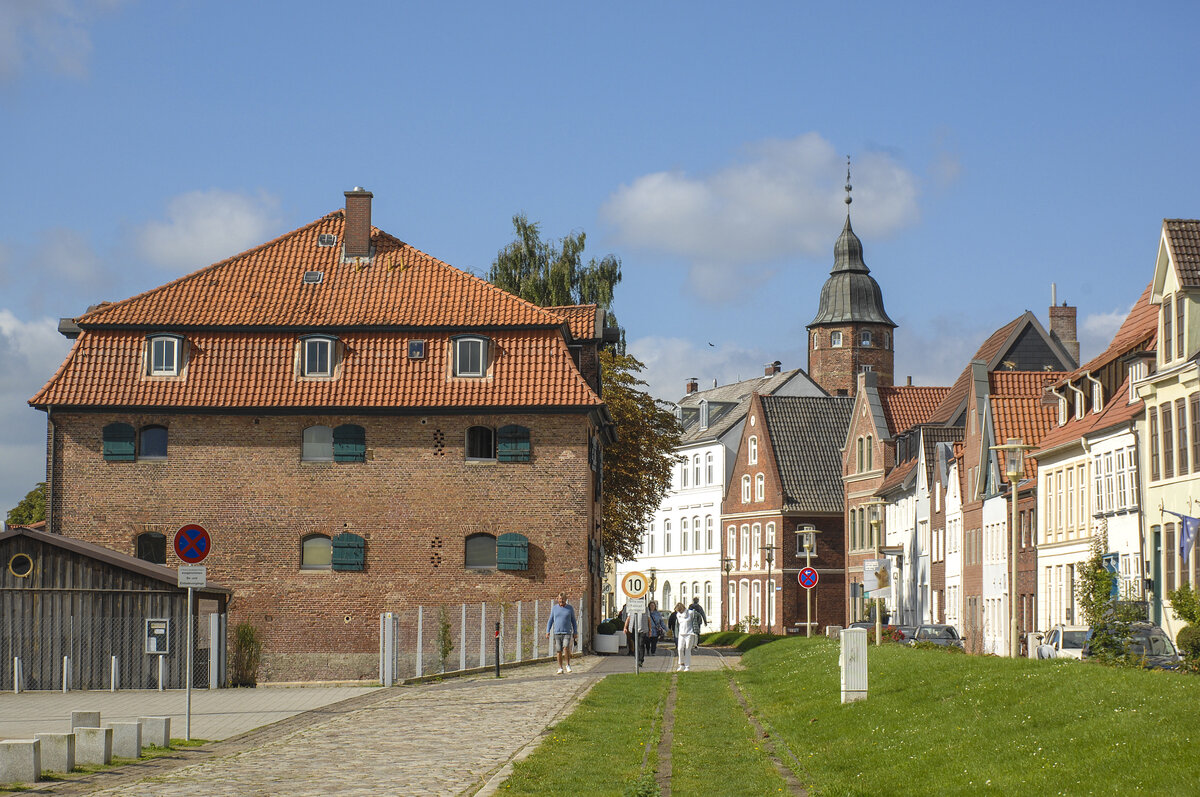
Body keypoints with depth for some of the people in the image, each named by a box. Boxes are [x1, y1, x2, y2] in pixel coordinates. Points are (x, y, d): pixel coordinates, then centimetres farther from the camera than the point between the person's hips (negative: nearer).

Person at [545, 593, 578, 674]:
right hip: (557, 633, 2)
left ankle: (568, 665, -5)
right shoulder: (554, 608, 7)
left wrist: (575, 633, 5)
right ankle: (560, 669, 11)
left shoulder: (570, 608, 4)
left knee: (566, 647, -21)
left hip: (567, 632, -2)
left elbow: (573, 621, 10)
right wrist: (548, 631, 2)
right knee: (559, 651, 2)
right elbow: (550, 620, 11)